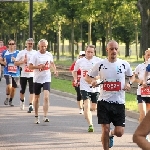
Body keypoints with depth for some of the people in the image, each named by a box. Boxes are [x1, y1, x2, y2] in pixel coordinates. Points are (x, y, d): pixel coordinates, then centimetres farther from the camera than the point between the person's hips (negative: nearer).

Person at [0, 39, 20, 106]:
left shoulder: (18, 52, -1)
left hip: (16, 73, 1)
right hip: (7, 72, -1)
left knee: (13, 88, 11)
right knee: (9, 86, -22)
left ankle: (10, 101, 32)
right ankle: (7, 98, 4)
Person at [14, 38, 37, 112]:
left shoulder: (35, 53, 6)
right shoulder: (21, 53, 2)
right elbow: (15, 63, 2)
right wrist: (22, 62, -14)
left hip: (32, 75, 0)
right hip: (23, 74, 0)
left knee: (32, 90, -12)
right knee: (22, 90, 12)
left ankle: (31, 105, -14)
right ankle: (22, 101, 40)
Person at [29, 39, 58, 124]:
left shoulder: (49, 55, 4)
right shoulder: (35, 55, -6)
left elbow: (52, 63, 23)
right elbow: (30, 66, -9)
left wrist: (55, 70, 6)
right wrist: (38, 67, -24)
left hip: (46, 79, 1)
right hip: (37, 79, -1)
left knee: (46, 97, -16)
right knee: (37, 98, 11)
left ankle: (45, 116, -19)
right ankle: (36, 116, 25)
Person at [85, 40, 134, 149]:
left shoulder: (124, 64, 1)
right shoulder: (100, 64, -1)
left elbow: (132, 76, 18)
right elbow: (87, 77, 9)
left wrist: (129, 83, -4)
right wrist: (92, 81, -14)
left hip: (119, 103, 1)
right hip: (104, 102, -1)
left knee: (119, 132, -1)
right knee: (105, 130, -6)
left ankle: (111, 134, 35)